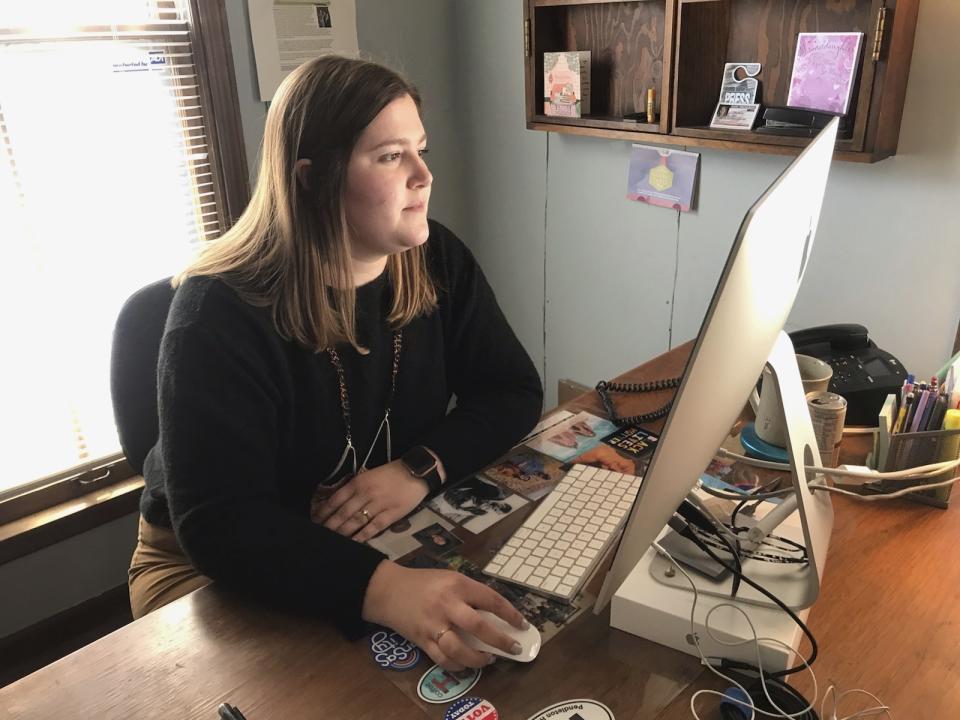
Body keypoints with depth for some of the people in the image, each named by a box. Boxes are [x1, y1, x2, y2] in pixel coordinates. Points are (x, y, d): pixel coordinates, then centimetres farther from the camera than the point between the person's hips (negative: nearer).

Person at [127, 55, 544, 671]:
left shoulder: (438, 261, -7)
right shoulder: (221, 312, -25)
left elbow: (513, 390, -5)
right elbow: (220, 524, -31)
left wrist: (420, 468, -25)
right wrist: (385, 588, -48)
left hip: (397, 535, 5)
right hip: (218, 569, -4)